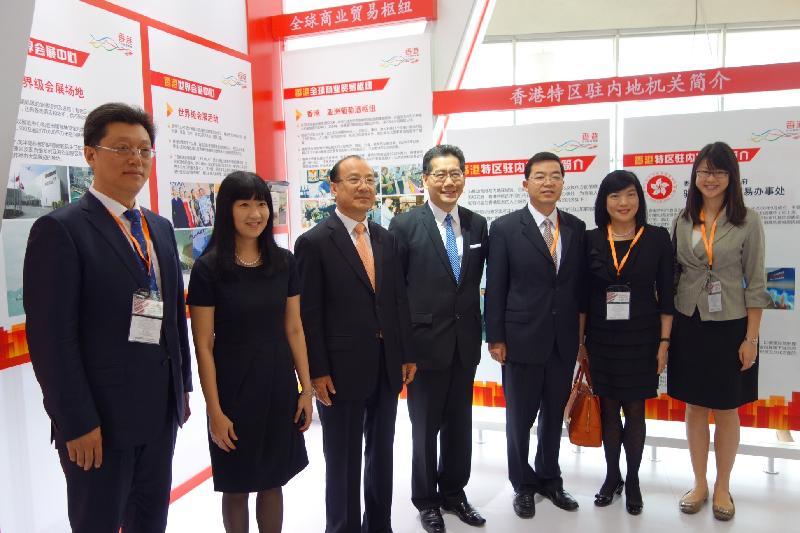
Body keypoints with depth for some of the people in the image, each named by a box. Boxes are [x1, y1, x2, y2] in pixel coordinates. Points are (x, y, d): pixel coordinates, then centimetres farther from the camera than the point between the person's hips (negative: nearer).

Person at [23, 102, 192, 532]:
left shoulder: (160, 228, 9)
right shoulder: (60, 229, -12)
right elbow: (51, 337, -16)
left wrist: (183, 386, 13)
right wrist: (77, 422, -17)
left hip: (161, 410, 7)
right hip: (100, 416, -6)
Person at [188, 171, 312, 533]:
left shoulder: (284, 262, 0)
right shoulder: (208, 268, -10)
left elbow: (294, 329, 5)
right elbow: (203, 346, -10)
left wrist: (306, 388, 3)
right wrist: (214, 410, -11)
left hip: (279, 385, 3)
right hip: (233, 388, -3)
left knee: (272, 481, 16)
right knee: (236, 486, 13)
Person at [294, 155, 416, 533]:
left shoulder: (385, 239, 8)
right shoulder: (314, 242, -10)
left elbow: (399, 299, 9)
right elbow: (309, 313, -12)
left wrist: (407, 354, 8)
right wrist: (317, 371, -13)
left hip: (387, 368, 6)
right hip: (342, 371, -6)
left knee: (382, 453, 19)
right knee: (343, 460, 10)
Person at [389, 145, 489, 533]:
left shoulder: (478, 225, 4)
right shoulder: (405, 224, -8)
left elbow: (479, 281, 10)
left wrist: (484, 330, 6)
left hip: (466, 343, 4)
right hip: (425, 342, -4)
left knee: (459, 425, 17)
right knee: (425, 427, 11)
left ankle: (453, 492, 38)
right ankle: (426, 500, 32)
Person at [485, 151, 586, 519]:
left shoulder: (577, 228, 5)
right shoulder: (505, 228, -7)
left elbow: (580, 284, 7)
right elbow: (495, 288, -6)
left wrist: (584, 334, 6)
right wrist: (496, 338, -8)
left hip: (564, 341, 4)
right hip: (522, 339, -3)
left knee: (554, 414, 17)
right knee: (520, 416, 11)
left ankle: (549, 478, 38)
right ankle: (523, 484, 31)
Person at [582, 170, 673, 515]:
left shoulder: (657, 238, -3)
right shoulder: (591, 240, 0)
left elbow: (666, 295, -1)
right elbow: (583, 294, 3)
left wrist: (664, 342, -5)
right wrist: (580, 340, 2)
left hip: (641, 339, -1)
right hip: (602, 339, 1)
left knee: (635, 410, 9)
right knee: (608, 408, 12)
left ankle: (633, 480, 26)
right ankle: (612, 476, 29)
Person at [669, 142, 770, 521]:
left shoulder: (747, 221, -6)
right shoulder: (683, 221, 2)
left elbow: (755, 283, -5)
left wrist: (751, 338, -7)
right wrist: (667, 329, 4)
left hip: (729, 326, -2)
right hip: (689, 325, 2)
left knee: (727, 410, 10)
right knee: (695, 408, 12)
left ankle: (722, 487, 28)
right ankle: (699, 483, 28)